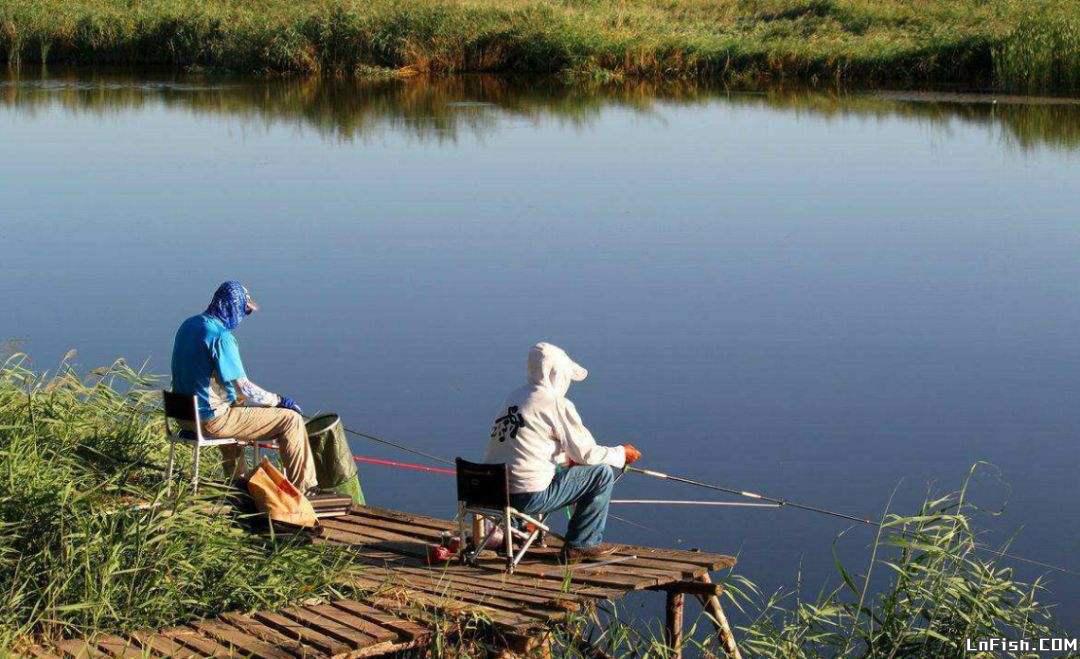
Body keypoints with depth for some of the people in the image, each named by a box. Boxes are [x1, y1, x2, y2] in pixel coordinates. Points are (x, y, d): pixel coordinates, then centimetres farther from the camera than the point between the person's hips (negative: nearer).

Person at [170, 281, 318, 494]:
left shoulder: (188, 325, 6)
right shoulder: (221, 336, -21)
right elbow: (242, 388, -21)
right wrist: (279, 400, -7)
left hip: (185, 413, 9)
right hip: (211, 419, -9)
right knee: (291, 419, -4)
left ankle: (236, 479, 48)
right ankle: (302, 488, 4)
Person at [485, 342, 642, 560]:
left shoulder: (514, 397, 13)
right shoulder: (556, 404, -11)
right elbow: (586, 453, -5)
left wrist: (568, 458, 24)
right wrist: (621, 454, 11)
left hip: (494, 490, 8)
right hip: (529, 496, -8)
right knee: (602, 473, 3)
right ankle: (582, 544, 10)